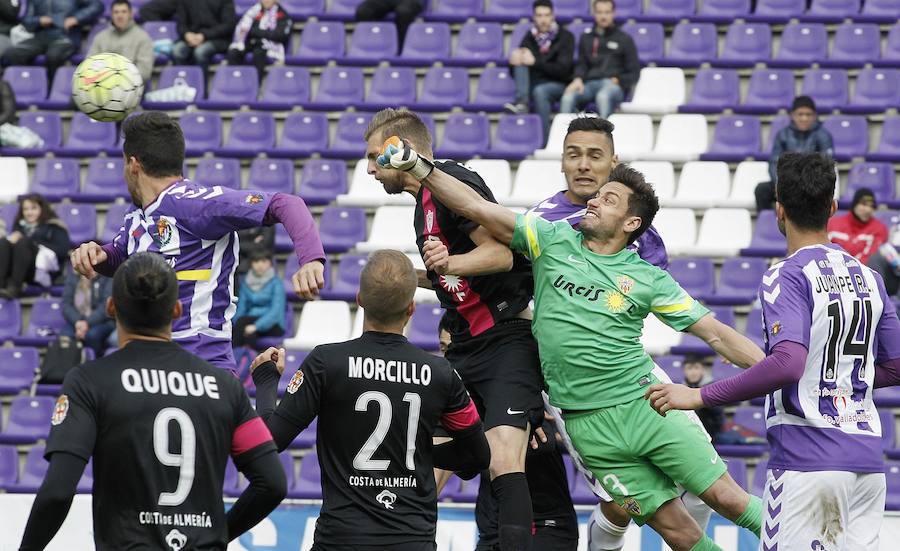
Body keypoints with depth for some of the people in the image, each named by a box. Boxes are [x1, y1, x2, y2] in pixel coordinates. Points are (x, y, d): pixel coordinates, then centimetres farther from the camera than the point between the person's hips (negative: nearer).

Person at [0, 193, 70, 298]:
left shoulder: (54, 227, 16)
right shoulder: (20, 225, 30)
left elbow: (62, 250, -1)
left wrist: (32, 243, -8)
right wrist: (11, 239, -7)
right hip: (15, 269, 4)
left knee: (23, 243, -29)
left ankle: (14, 287, -42)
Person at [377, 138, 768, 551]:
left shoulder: (648, 279, 1)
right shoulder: (552, 241, 5)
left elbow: (715, 333, 3)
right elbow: (478, 209, 0)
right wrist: (418, 166, -9)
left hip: (645, 405, -1)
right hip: (588, 423, 1)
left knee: (727, 498, -7)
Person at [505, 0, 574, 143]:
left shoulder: (565, 36, -5)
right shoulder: (530, 36, 8)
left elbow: (563, 70, -14)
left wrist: (535, 63, -25)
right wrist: (515, 60, -18)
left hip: (559, 84, -4)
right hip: (535, 82, 4)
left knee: (540, 91, -37)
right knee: (520, 58, -19)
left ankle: (544, 141, -37)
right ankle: (521, 102, -37)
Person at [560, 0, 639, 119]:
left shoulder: (624, 39, 14)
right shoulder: (586, 38, 24)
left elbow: (634, 73, 12)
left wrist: (618, 80, -8)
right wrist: (578, 79, -2)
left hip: (614, 85, -3)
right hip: (590, 83, 3)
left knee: (603, 97, -41)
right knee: (568, 98, -32)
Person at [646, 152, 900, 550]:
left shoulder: (787, 278, -9)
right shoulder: (868, 277, 12)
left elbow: (788, 364, -24)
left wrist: (700, 397, -18)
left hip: (806, 458, -7)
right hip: (868, 458, 7)